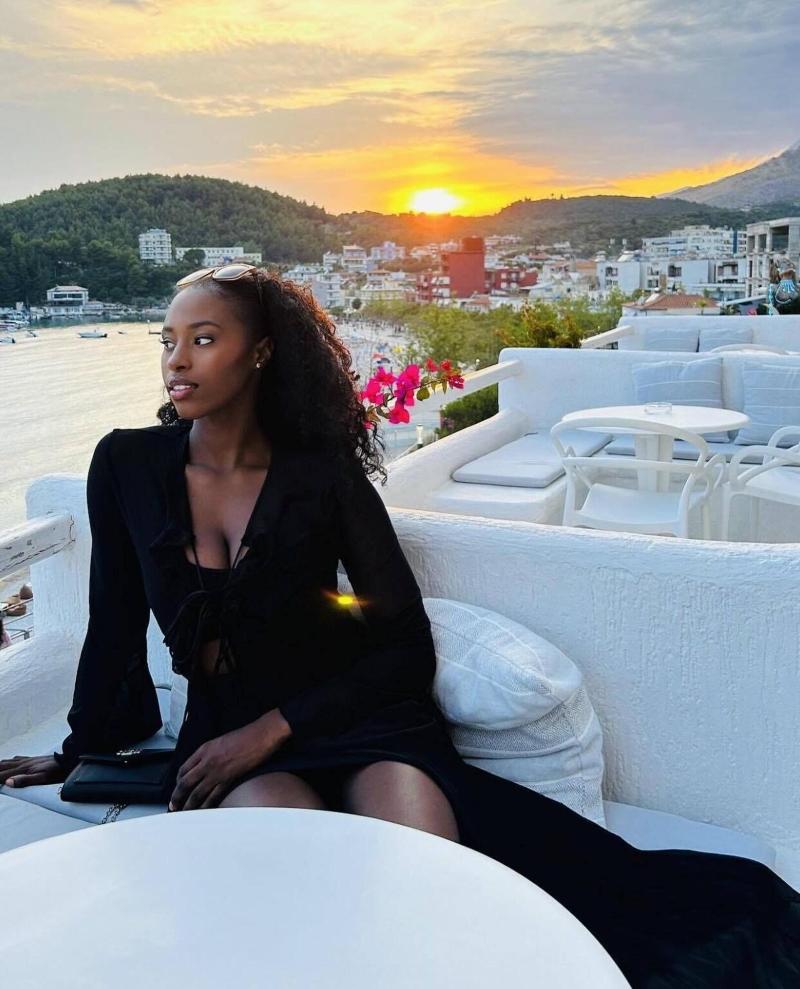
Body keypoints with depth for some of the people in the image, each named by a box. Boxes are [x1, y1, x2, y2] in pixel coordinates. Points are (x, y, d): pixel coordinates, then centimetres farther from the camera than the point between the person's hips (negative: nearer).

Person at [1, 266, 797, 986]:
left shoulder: (324, 473, -3)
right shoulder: (128, 465, 2)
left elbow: (408, 649, -4)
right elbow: (114, 625, 13)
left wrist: (271, 728, -12)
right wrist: (80, 750, 22)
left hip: (355, 718, -1)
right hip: (229, 737, 1)